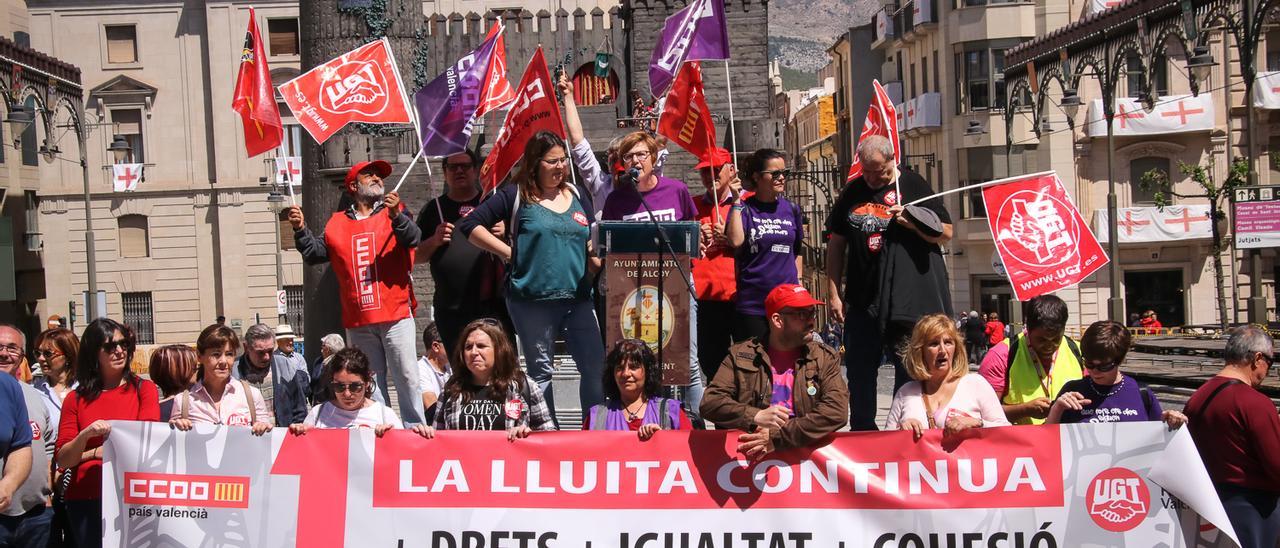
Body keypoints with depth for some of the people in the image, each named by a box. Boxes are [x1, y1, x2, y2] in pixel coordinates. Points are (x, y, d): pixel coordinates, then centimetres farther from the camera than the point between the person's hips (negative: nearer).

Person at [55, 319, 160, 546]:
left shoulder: (144, 389, 4)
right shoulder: (76, 399, 7)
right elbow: (62, 460, 1)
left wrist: (93, 452, -4)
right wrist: (86, 435, -17)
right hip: (85, 501, 1)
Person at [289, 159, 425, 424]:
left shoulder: (394, 213, 8)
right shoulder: (336, 223, 15)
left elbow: (413, 238, -10)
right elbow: (315, 253, 11)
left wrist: (396, 216, -27)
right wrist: (301, 230, -4)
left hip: (395, 315, -3)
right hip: (357, 321, 3)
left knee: (407, 378, -5)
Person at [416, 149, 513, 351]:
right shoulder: (434, 209, 14)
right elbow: (416, 256, 14)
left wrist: (506, 233, -7)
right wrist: (434, 241, -5)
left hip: (494, 306, -1)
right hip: (451, 311, 1)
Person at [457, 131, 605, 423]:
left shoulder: (577, 196, 14)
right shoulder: (516, 195, 1)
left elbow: (591, 246, 21)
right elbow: (470, 225, -1)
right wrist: (510, 252, -5)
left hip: (578, 299, 4)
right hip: (532, 301, -4)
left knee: (597, 367, -2)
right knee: (541, 372, 5)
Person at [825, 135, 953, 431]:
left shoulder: (913, 186, 1)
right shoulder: (852, 192, 10)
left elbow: (946, 233, 2)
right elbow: (836, 244, 12)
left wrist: (912, 223, -15)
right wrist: (834, 293, 7)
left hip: (909, 300, -3)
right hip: (862, 299, 3)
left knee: (910, 370, 3)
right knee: (859, 370, 7)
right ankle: (862, 431, 19)